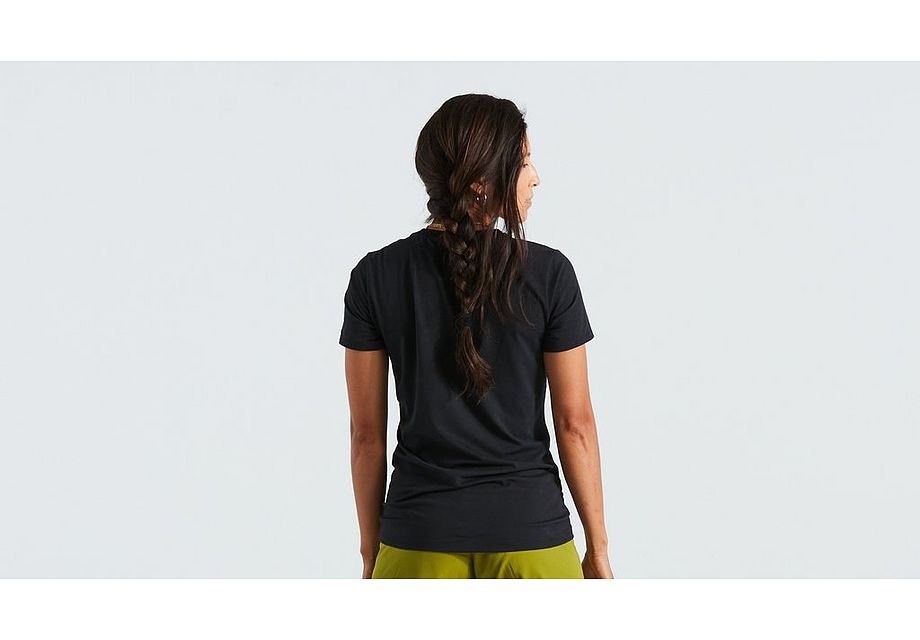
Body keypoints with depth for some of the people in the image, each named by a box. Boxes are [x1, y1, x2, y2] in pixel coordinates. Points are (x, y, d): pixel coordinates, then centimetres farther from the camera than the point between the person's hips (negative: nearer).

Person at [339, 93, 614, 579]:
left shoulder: (375, 276, -3)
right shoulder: (548, 272, -7)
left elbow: (367, 432, 1)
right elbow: (574, 423, -4)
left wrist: (371, 551, 11)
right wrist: (597, 548, 6)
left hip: (420, 538, 2)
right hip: (531, 535, -2)